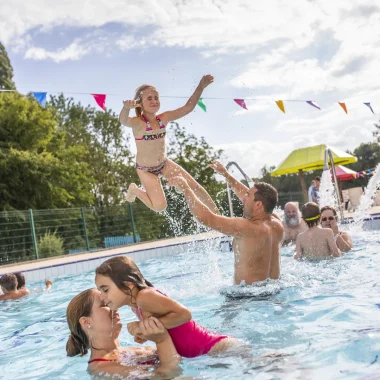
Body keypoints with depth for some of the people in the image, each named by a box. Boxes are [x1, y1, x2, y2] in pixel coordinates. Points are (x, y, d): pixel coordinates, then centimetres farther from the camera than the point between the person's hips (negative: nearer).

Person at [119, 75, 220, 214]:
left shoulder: (163, 118, -8)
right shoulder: (138, 123, -25)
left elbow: (188, 108, -8)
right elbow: (123, 120, -48)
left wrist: (200, 87, -18)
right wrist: (126, 107, -70)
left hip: (164, 163, 6)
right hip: (146, 169, -5)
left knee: (194, 187, 4)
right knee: (160, 206, -14)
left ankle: (216, 212, 24)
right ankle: (135, 190, 14)